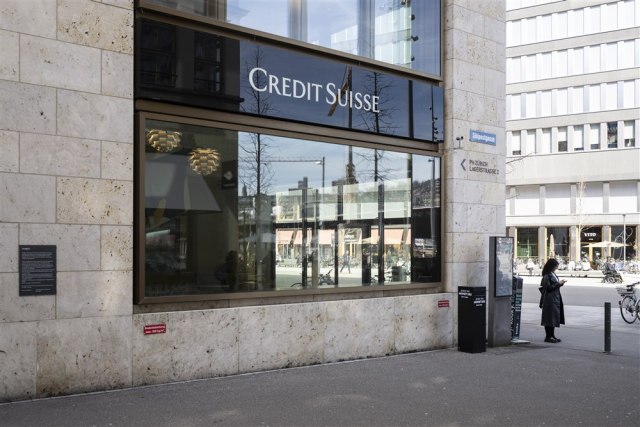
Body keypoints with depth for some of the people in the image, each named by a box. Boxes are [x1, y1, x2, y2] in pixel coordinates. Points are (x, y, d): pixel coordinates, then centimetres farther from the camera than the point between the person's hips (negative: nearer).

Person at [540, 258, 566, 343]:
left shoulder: (552, 274, 13)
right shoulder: (547, 276, -16)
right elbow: (548, 288, -19)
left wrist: (560, 283, 4)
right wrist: (559, 284, -15)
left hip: (555, 299, 10)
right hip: (550, 300, -10)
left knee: (554, 316, 13)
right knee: (550, 317, -5)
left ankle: (552, 335, 20)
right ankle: (548, 336, 0)